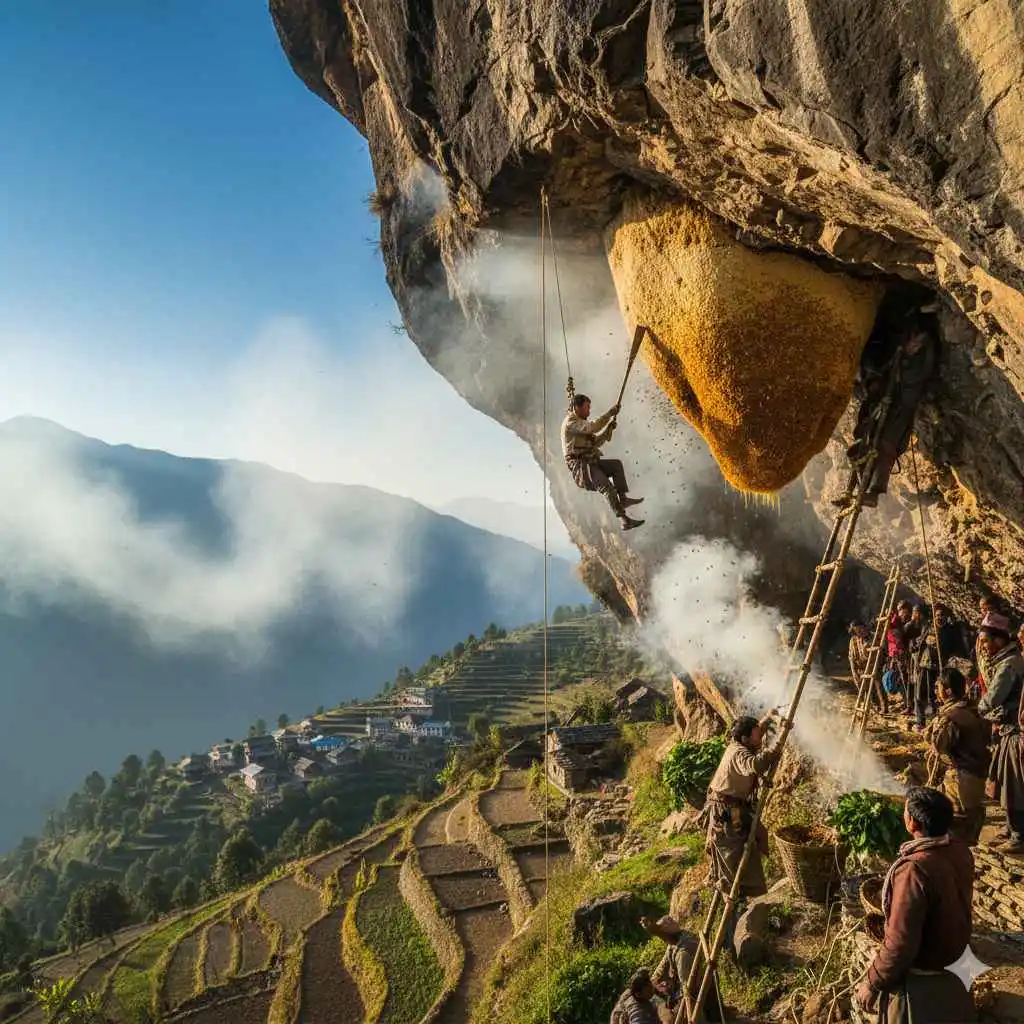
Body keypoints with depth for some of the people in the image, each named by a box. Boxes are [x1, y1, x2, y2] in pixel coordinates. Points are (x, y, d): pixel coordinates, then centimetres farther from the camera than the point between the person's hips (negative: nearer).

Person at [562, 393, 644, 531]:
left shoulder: (581, 422, 20)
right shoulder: (570, 422, -12)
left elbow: (596, 442, 22)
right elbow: (593, 427, -26)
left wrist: (608, 428, 8)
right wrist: (610, 413, -17)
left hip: (590, 463, 10)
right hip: (579, 466, -10)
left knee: (617, 464, -2)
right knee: (607, 487, -24)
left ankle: (623, 499, -9)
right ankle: (624, 520, -25)